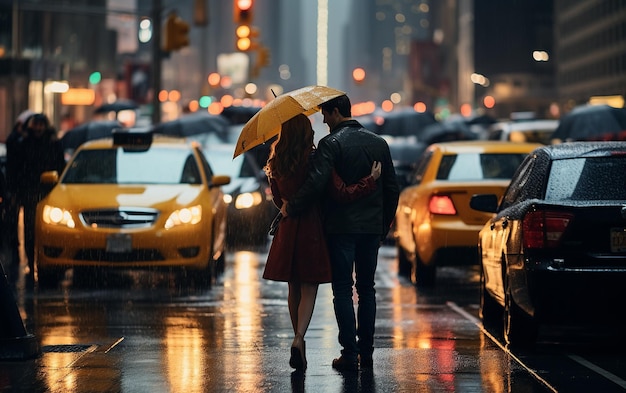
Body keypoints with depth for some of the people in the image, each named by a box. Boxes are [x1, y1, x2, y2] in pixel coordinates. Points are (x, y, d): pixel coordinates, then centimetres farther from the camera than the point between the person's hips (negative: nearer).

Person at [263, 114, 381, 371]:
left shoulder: (276, 165, 3)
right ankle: (298, 339, -18)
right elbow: (340, 193, -14)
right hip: (312, 229, -4)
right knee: (309, 289, -1)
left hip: (287, 231, 4)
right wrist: (371, 180, -7)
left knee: (294, 289, 15)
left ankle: (298, 339, 22)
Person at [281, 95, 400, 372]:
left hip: (342, 227, -5)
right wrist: (384, 225, 22)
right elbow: (392, 189, 12)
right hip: (372, 228, 5)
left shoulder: (331, 143, -10)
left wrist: (290, 208, -9)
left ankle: (350, 355, -4)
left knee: (343, 290, -1)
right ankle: (366, 352, 14)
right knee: (366, 289, 13)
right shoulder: (379, 143, 9)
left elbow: (316, 183, -21)